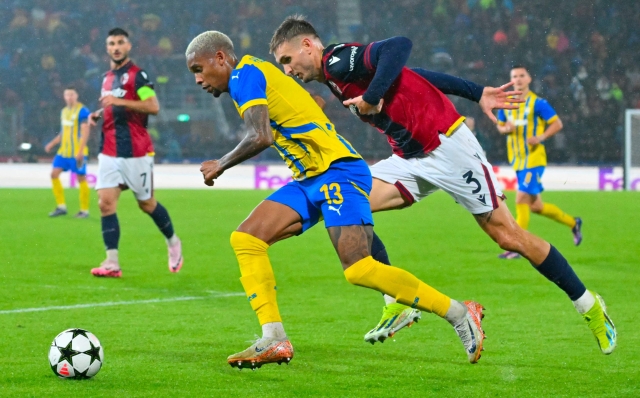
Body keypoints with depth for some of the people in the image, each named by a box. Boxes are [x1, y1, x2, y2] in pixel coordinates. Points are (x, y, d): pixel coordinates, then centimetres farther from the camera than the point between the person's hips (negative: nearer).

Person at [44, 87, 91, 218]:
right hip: (64, 150, 8)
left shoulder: (82, 111, -10)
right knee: (54, 174, 0)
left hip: (77, 152, -8)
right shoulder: (64, 111, 14)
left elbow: (85, 132, -16)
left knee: (81, 178, -2)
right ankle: (61, 206, 7)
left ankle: (84, 210, 6)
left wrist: (80, 151, -22)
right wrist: (52, 144, 14)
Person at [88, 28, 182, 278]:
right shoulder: (108, 77, 15)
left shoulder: (137, 75, -8)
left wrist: (119, 101, -26)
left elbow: (153, 107, -20)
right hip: (109, 152, 6)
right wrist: (98, 114, 9)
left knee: (146, 203, 6)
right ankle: (112, 263, -11)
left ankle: (173, 242, 31)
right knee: (106, 202, -9)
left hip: (136, 151, -6)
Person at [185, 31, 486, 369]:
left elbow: (260, 137, -21)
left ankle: (460, 314, -7)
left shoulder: (245, 75, -8)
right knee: (246, 239, -2)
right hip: (309, 179, 10)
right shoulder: (250, 78, 22)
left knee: (359, 269, -19)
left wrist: (220, 165, -7)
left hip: (337, 171, -10)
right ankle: (274, 340, -5)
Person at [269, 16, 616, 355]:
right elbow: (417, 76, 15)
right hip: (411, 158, 9)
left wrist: (372, 96, -34)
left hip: (446, 144, -9)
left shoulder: (338, 61, -13)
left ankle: (588, 305, 10)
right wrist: (476, 93, 14)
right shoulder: (335, 75, 14)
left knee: (507, 235, -4)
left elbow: (398, 47, -30)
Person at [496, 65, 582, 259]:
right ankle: (572, 222, 32)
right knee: (536, 206, 11)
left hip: (533, 158, -7)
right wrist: (506, 129, -3)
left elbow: (557, 123, -6)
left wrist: (541, 137, -21)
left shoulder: (537, 103, -8)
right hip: (518, 161, 7)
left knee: (522, 200, -15)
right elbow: (500, 125, 21)